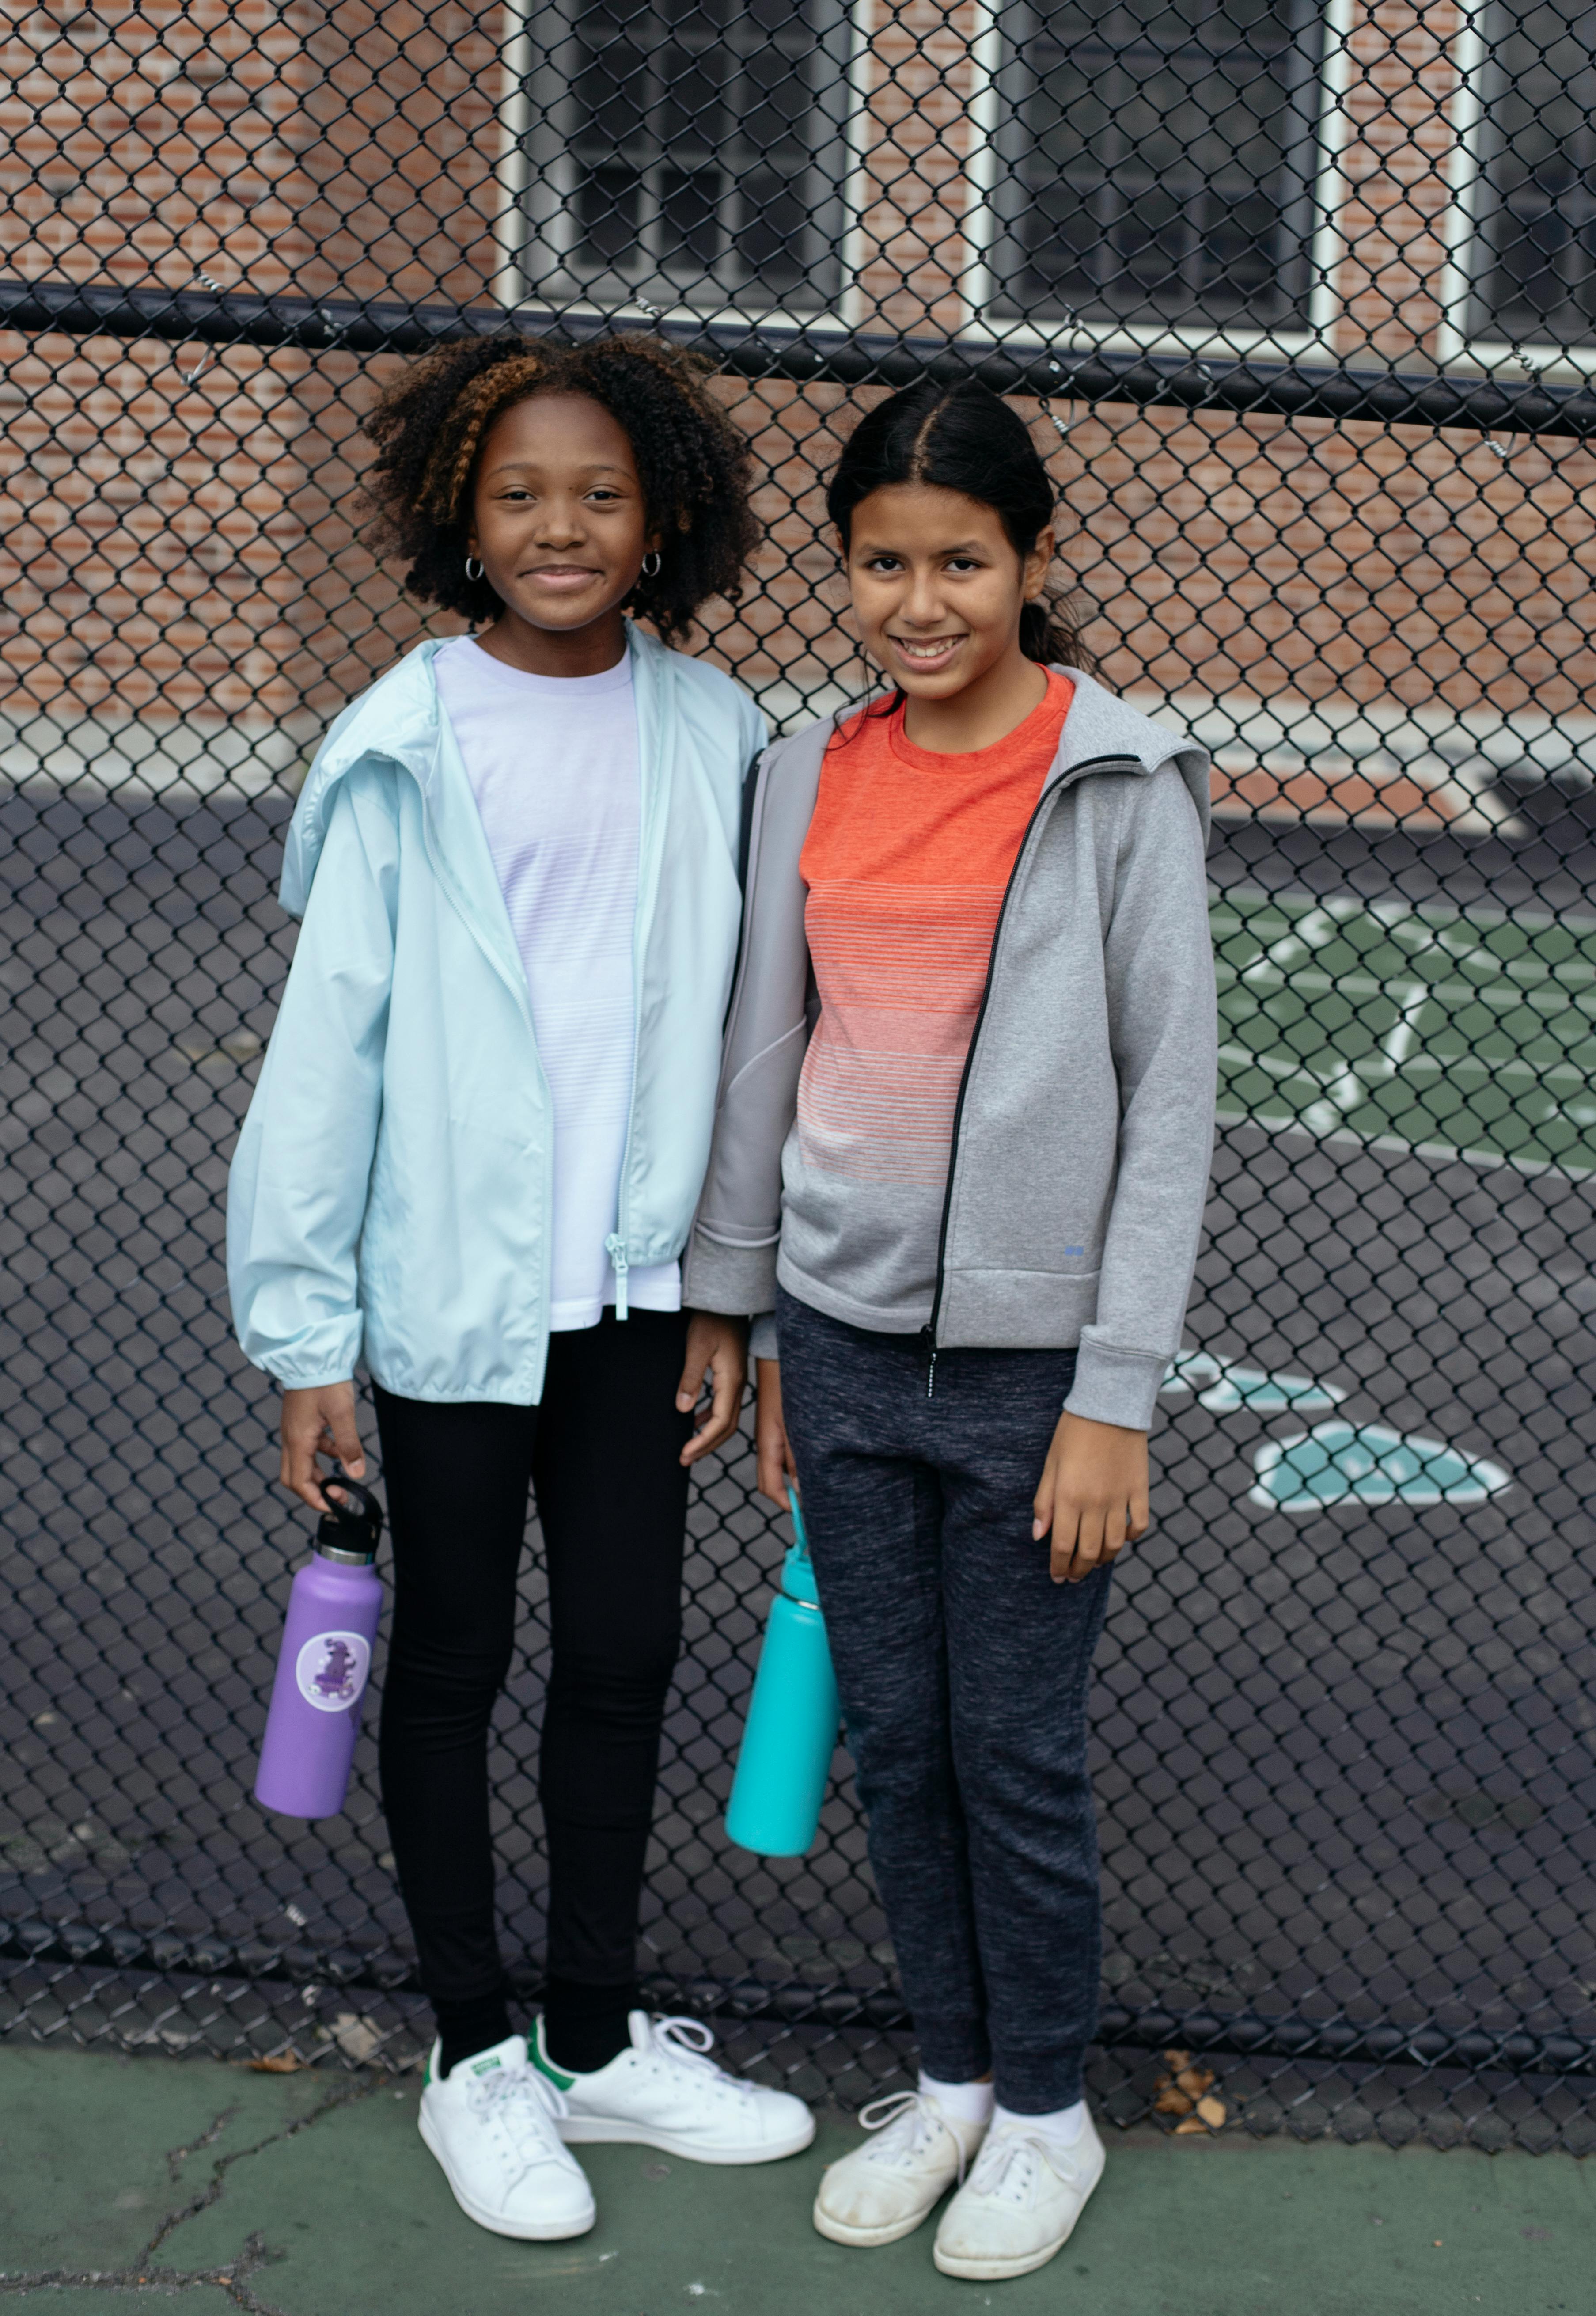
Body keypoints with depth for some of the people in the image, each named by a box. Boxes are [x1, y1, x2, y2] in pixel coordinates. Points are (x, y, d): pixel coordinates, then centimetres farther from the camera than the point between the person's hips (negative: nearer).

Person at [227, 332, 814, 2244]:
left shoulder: (710, 734, 2)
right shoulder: (405, 751, -9)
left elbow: (727, 1021, 6)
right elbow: (329, 1037, -7)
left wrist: (723, 1288, 6)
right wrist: (308, 1330, -8)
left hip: (634, 1283, 3)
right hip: (454, 1287, -3)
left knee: (625, 1654, 12)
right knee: (454, 1661, 10)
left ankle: (598, 2040, 30)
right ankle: (475, 2054, 26)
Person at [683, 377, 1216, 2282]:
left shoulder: (1120, 784, -9)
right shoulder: (810, 778, 3)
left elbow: (1173, 1090, -9)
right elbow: (763, 1056, 10)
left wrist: (1116, 1395, -11)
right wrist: (741, 1320, 12)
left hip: (1028, 1354, -4)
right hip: (845, 1336, 4)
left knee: (1015, 1753, 6)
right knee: (891, 1734, 13)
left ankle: (1046, 2108, 27)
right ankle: (949, 2076, 32)